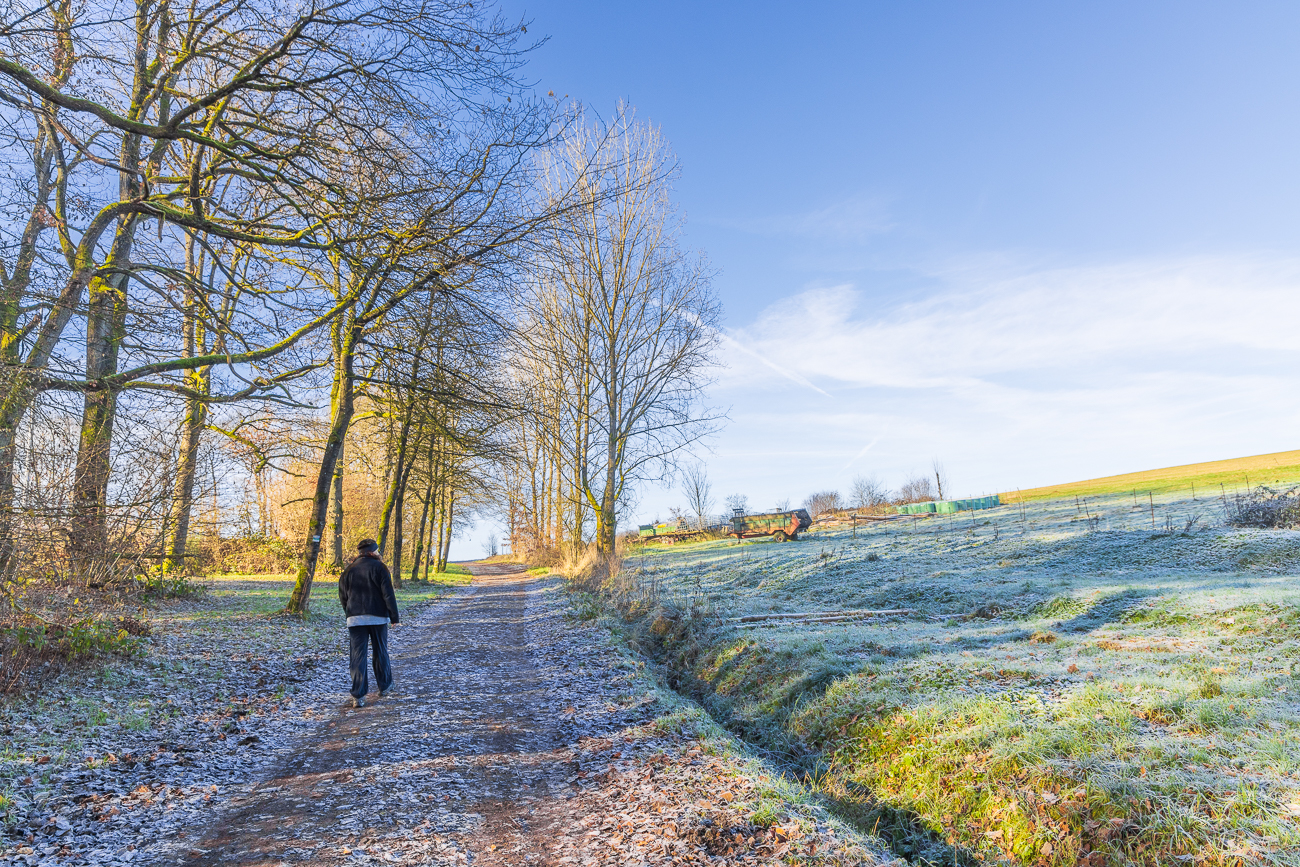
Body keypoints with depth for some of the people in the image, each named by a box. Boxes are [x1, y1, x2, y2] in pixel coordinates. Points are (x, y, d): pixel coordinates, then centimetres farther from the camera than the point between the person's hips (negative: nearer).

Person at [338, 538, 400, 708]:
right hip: (378, 617, -2)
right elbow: (388, 594, -9)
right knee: (380, 652, 13)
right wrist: (394, 617, -3)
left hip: (355, 619, 2)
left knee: (357, 656, 1)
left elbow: (342, 597, 12)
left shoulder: (349, 570, 7)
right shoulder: (379, 567, -5)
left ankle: (358, 696, -4)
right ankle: (384, 686, 27)